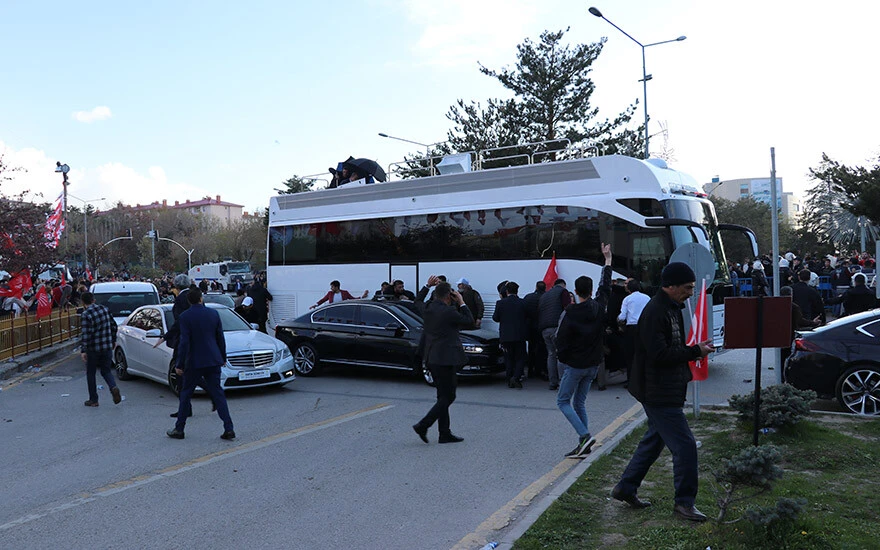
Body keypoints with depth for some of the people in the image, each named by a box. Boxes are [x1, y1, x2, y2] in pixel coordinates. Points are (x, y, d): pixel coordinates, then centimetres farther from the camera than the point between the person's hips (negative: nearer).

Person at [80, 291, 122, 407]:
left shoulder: (86, 315, -14)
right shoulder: (105, 309, 5)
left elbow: (85, 334, -19)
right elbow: (114, 326, 11)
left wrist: (84, 350, -17)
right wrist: (113, 340, 22)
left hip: (93, 349, -5)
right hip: (107, 347, 5)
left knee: (91, 373, 11)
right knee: (106, 371, 16)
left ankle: (93, 400, 16)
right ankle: (113, 387, -12)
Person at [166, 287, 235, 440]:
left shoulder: (185, 316, -8)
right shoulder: (213, 313, 3)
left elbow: (184, 342, -13)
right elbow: (221, 338, 8)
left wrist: (179, 364, -8)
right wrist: (223, 358, 18)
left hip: (194, 362, -3)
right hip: (213, 360, 3)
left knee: (186, 394, 12)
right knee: (217, 393, 6)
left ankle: (179, 429, 20)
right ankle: (229, 429, 1)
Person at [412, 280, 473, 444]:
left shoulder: (428, 308, 4)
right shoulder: (449, 311, -17)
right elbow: (469, 321, -6)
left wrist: (428, 286, 23)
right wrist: (461, 303, 2)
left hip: (432, 358, 9)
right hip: (445, 358, -9)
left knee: (443, 396, 15)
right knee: (448, 397, 0)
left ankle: (445, 434, 18)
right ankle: (423, 425, -6)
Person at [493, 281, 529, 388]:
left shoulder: (500, 303, -6)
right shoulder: (523, 303, -4)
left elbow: (495, 318, -1)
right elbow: (528, 317, 6)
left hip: (506, 336, 1)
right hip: (520, 335, -1)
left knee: (509, 359, 12)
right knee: (520, 358, 8)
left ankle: (510, 381, 12)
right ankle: (516, 378, -11)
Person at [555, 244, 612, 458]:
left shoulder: (570, 313, -17)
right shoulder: (598, 307, -2)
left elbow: (561, 340, -15)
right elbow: (605, 285, 15)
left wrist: (563, 360, 4)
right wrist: (608, 259, 28)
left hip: (575, 365, -6)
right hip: (593, 364, 6)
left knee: (563, 401, 4)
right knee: (580, 403, 14)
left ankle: (585, 436, -12)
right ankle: (583, 444, 11)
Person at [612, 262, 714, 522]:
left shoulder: (671, 308, 13)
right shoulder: (655, 312, -20)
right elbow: (659, 355, -26)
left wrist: (693, 350, 5)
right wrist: (694, 351, -20)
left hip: (665, 391, 11)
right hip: (659, 393, -11)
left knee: (655, 439, 19)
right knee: (684, 445, -5)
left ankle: (625, 488, 29)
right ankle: (684, 502, 10)